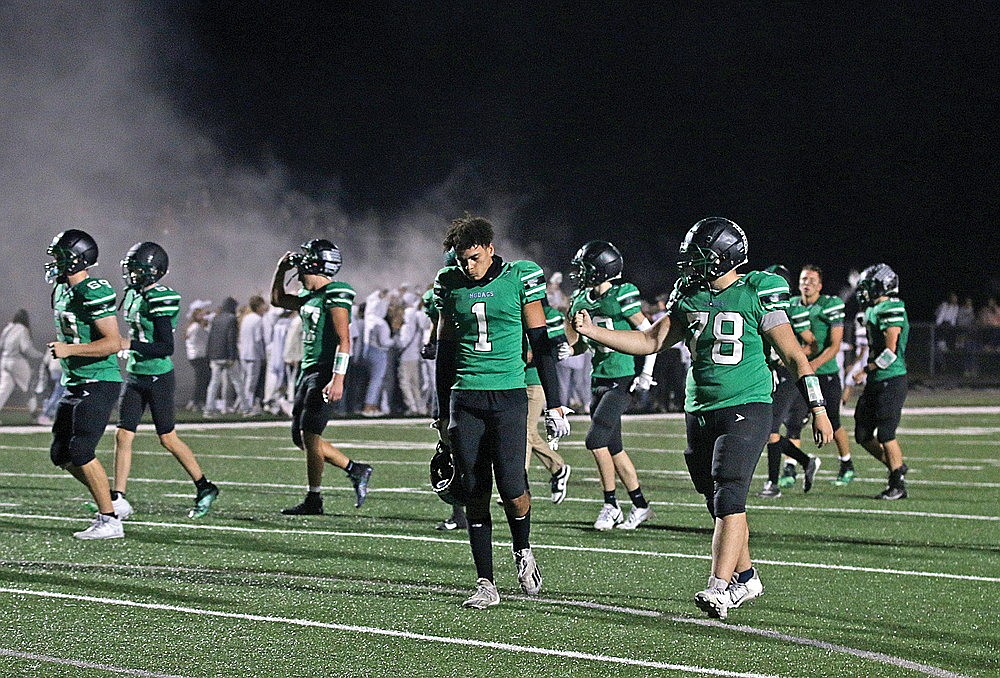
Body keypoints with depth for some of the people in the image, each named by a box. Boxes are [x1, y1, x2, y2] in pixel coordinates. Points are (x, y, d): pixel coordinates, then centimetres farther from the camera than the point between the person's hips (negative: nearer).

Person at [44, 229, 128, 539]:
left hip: (99, 383, -10)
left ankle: (109, 520, -4)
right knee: (61, 453, 9)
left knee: (80, 451, -12)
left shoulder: (94, 293, -18)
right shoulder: (62, 289, 12)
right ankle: (113, 501, 20)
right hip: (76, 383, 10)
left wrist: (69, 350, -25)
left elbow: (113, 343, -22)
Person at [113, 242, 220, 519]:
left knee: (167, 438, 3)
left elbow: (166, 347, -22)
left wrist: (130, 345, -26)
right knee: (123, 436, 1)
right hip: (135, 376, 8)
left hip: (158, 378, -8)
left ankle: (204, 488, 19)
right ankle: (118, 500, 3)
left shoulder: (160, 301, -18)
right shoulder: (134, 296, 8)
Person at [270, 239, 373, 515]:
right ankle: (356, 471, 19)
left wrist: (338, 379, -26)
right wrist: (281, 270, 18)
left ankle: (314, 500, 0)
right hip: (308, 371, 10)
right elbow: (278, 300, 32)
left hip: (325, 373, -10)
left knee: (310, 435, -9)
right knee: (300, 436, 11)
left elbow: (344, 341, -20)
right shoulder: (309, 297, 14)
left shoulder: (335, 296, -14)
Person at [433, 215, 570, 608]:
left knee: (511, 485, -13)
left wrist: (554, 405, -1)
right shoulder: (451, 285, 8)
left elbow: (540, 344, 1)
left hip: (509, 396, -3)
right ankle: (486, 584, 6)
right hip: (465, 398, 3)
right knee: (474, 493, 1)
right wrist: (444, 412, 18)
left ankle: (523, 550, 17)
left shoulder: (519, 279, -2)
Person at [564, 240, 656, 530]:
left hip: (623, 380, -8)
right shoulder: (582, 300, 9)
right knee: (613, 446, 9)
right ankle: (640, 506, 18)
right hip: (600, 378, 8)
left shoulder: (622, 295, -13)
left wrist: (646, 373, -13)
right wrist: (567, 349, -3)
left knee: (596, 439, -14)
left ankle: (611, 505, -1)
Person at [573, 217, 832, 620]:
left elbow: (792, 355, -5)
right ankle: (746, 577, 28)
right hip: (700, 412, 6)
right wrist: (594, 332, 2)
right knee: (718, 503, 12)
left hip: (746, 409, -6)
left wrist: (818, 410, -6)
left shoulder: (757, 293, -7)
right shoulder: (689, 297, 9)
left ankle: (720, 586, -23)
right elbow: (651, 341, 12)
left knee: (728, 498, -17)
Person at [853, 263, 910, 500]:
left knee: (885, 434, -6)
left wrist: (866, 370, -13)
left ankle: (898, 484, 5)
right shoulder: (874, 311, 15)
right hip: (875, 383, 9)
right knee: (863, 435, 10)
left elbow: (891, 352, -19)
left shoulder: (891, 310, -14)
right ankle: (897, 467, 25)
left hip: (890, 381, -9)